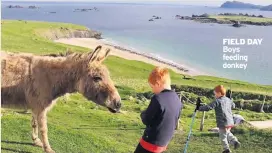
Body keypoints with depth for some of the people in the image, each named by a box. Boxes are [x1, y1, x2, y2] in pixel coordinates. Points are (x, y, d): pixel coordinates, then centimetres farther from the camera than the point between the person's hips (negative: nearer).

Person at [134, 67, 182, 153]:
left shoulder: (158, 99, -22)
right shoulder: (177, 100, 2)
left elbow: (146, 120, -14)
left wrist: (143, 114, 6)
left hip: (151, 142, -8)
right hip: (163, 143, 8)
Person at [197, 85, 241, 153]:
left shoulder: (217, 101, -13)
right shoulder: (228, 100, 9)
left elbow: (208, 107, -19)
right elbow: (233, 105, 29)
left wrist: (200, 108, -10)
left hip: (223, 123, -7)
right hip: (230, 121, 7)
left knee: (223, 136, 7)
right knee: (227, 133, 29)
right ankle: (235, 141, 15)